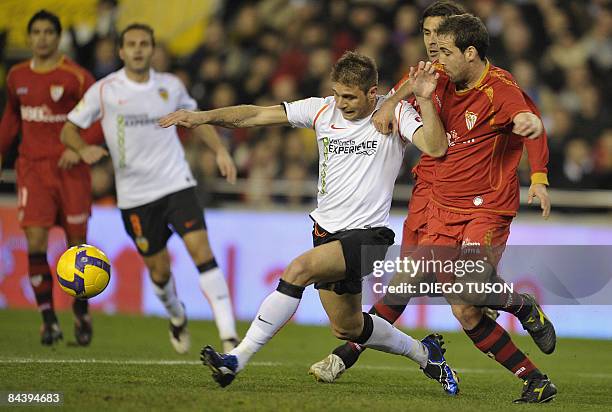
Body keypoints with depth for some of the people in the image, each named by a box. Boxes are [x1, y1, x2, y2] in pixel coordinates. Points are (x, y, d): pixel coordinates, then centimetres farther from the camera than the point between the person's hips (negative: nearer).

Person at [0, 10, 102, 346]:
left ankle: (81, 312, 24)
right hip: (32, 167, 3)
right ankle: (48, 320, -1)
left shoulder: (75, 76, -8)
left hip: (69, 168, -2)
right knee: (36, 245, -10)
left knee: (77, 242, 3)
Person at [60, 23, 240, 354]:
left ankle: (228, 334, -20)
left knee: (201, 250, -17)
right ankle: (176, 317, 39)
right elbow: (69, 128, 2)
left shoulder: (170, 86, 4)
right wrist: (83, 149, -19)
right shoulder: (104, 90, -3)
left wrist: (219, 151, 8)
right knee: (159, 268, 5)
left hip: (176, 183, 0)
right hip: (135, 195, 0)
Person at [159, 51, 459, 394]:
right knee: (347, 327, 16)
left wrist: (425, 100, -31)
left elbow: (436, 148, -23)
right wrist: (204, 116, -13)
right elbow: (256, 116, -2)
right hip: (328, 232, 7)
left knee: (300, 269, -28)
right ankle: (425, 353, 40)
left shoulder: (395, 114, -8)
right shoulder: (322, 110, 2)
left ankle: (238, 359, -26)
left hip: (368, 234, -7)